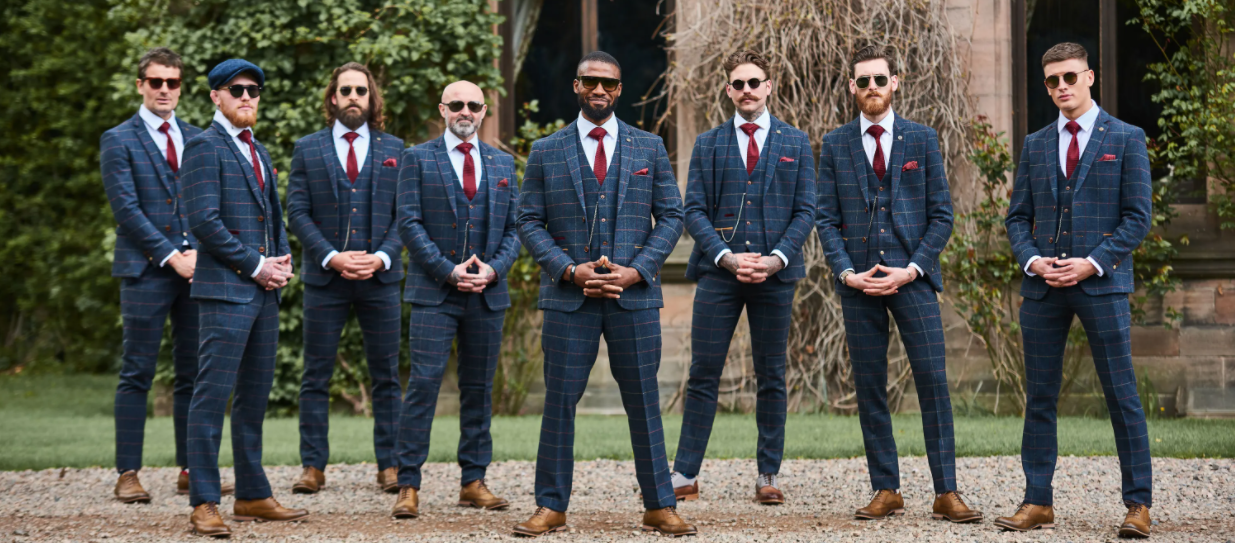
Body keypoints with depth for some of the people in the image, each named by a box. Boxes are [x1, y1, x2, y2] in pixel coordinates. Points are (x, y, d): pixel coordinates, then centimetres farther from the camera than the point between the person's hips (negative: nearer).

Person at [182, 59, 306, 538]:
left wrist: (282, 261, 8)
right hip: (226, 289, -8)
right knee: (212, 395, -8)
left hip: (264, 291, 8)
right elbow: (203, 219, -15)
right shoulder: (205, 147, -6)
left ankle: (253, 497, 16)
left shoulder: (258, 152, 20)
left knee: (255, 398, 10)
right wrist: (255, 265, -12)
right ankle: (204, 504, -7)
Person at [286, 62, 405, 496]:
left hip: (380, 275, 1)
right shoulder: (307, 149, 7)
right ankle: (313, 467, 5)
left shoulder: (394, 149, 10)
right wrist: (331, 257, -11)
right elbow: (297, 212, 1)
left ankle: (389, 465, 8)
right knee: (316, 376, 0)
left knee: (386, 376, 3)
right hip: (324, 277, -1)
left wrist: (381, 256, -10)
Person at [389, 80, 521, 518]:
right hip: (434, 291, -4)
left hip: (487, 292, 4)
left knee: (479, 387, 7)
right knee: (424, 383, -9)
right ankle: (408, 485, -7)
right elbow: (409, 223, -4)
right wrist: (449, 270, -12)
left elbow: (515, 227, 11)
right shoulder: (417, 159, 3)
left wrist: (493, 269, -7)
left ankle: (473, 481, 13)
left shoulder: (503, 163, 13)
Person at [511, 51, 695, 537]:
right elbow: (529, 222, 5)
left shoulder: (649, 148, 9)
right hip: (568, 297, 0)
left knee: (644, 403, 3)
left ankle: (660, 507, 10)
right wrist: (570, 271, -9)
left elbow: (671, 217, 7)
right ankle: (551, 507, 7)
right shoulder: (545, 152, 7)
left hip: (634, 296, 0)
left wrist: (636, 270, -7)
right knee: (559, 402, 0)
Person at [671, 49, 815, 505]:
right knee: (703, 375, -2)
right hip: (718, 273, 0)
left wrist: (776, 258, -10)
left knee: (771, 377, 5)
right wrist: (726, 257, -11)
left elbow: (805, 210, 5)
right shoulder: (708, 144, 9)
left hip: (775, 274, 0)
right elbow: (694, 210, 3)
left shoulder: (796, 143, 10)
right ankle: (685, 476, 2)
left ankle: (768, 476, 11)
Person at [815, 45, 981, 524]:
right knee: (869, 389, 3)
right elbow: (827, 219, 8)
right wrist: (846, 272, -7)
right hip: (859, 282, 1)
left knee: (933, 382, -8)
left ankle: (946, 493, -4)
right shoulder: (835, 145, 9)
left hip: (913, 277, -1)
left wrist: (912, 269, -7)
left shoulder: (922, 139, 7)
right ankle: (886, 491, 10)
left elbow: (941, 214, 5)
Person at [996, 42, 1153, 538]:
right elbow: (1017, 217, 15)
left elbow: (1138, 216, -2)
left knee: (1121, 395, -3)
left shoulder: (1125, 139, 3)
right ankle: (1037, 502, 9)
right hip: (1044, 289, 4)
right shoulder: (1035, 146, 15)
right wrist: (1033, 259, -5)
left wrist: (1093, 263, -13)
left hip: (1101, 282, -4)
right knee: (1039, 397, 4)